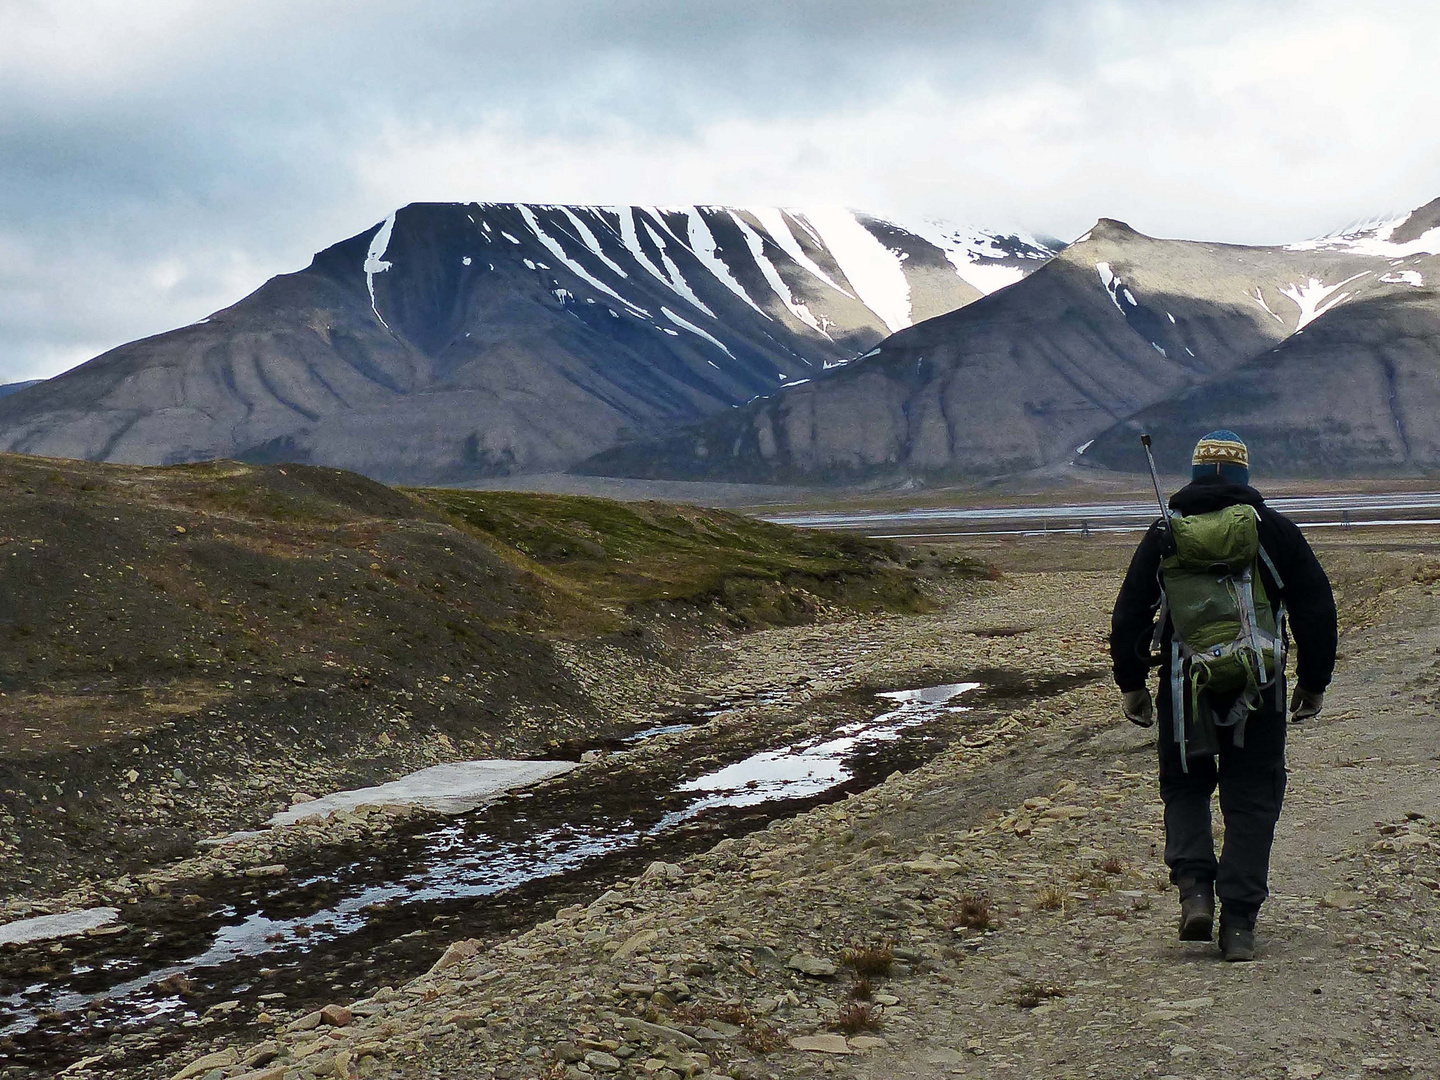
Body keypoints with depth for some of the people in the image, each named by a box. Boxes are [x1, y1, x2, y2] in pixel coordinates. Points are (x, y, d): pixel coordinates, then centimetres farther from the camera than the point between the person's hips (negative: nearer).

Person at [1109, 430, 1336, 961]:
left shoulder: (1164, 533, 3)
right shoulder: (1276, 530, 2)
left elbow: (1129, 614, 3)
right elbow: (1316, 610, 4)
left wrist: (1132, 686, 13)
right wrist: (1314, 683, 14)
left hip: (1184, 684, 0)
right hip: (1259, 690, 0)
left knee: (1184, 787, 17)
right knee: (1251, 799, 7)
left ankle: (1195, 888, -5)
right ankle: (1239, 925, 2)